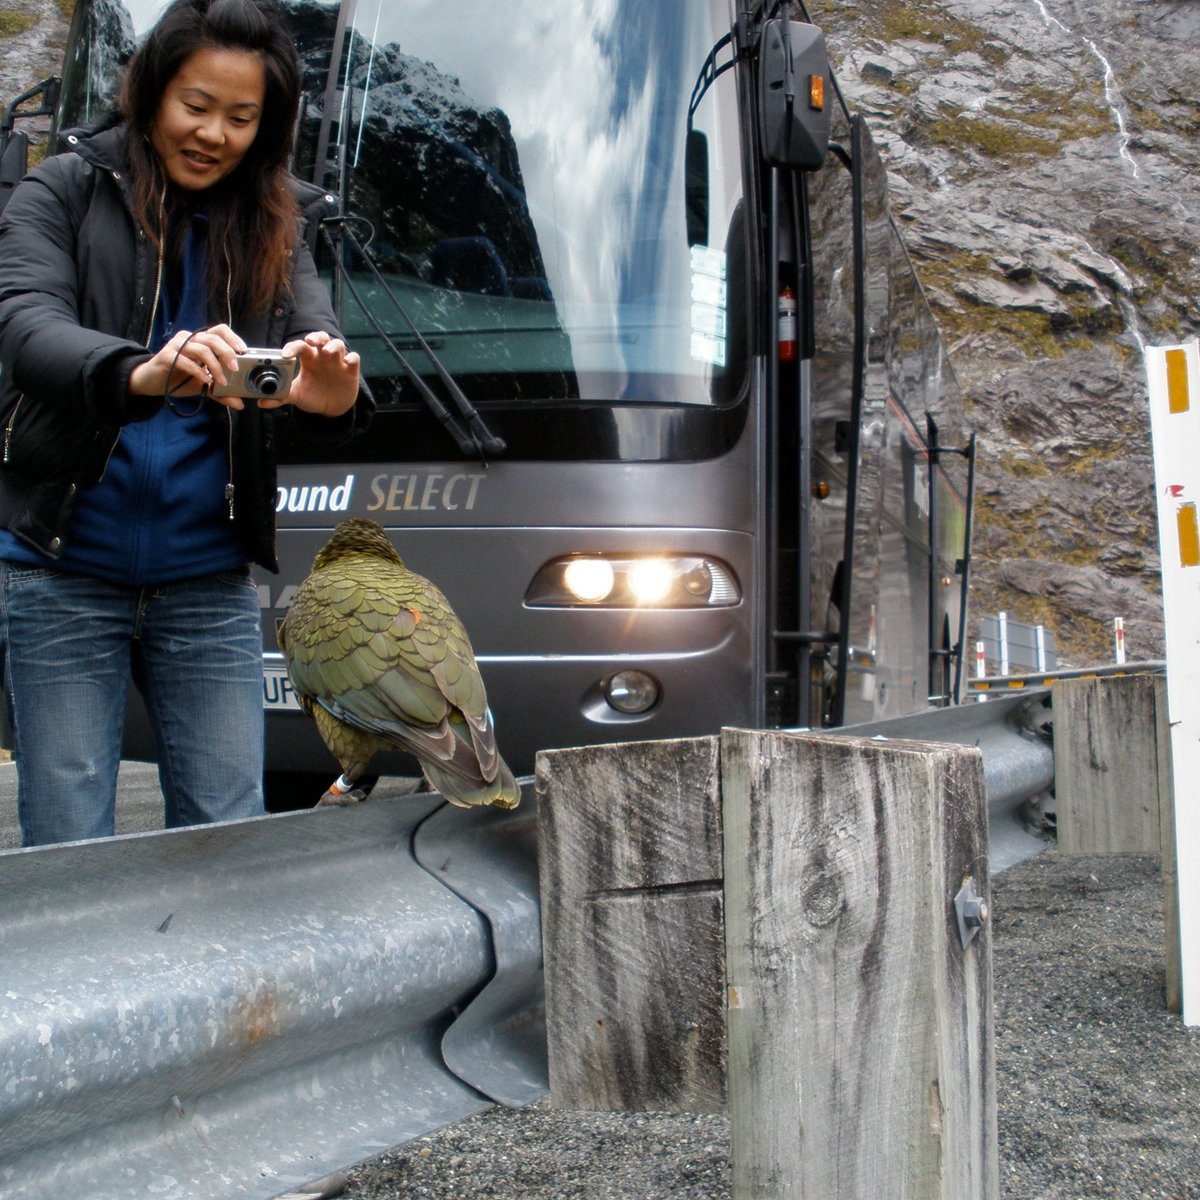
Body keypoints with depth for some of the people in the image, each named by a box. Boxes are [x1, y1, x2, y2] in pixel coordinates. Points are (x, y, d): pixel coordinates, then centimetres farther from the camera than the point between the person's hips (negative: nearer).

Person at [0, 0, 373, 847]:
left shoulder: (274, 226, 9)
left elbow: (319, 348, -5)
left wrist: (333, 397, -31)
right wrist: (141, 372, -40)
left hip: (208, 586, 3)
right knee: (69, 855, 0)